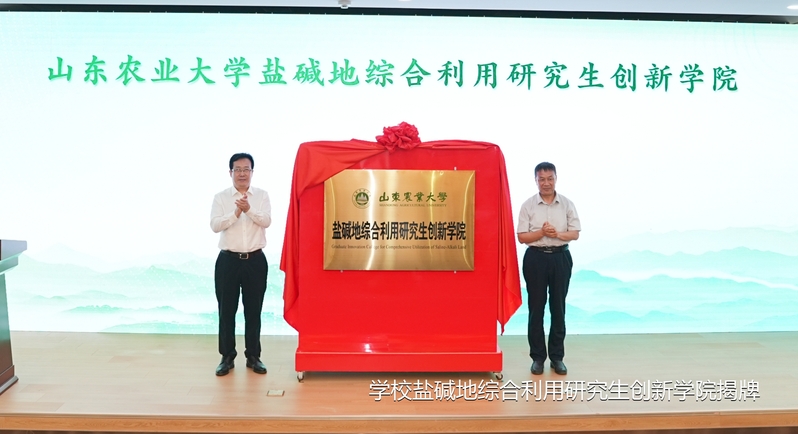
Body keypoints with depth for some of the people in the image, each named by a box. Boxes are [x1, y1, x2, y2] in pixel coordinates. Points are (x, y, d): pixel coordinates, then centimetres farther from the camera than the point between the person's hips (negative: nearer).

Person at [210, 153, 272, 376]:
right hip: (228, 260, 0)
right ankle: (227, 357, 18)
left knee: (253, 310, 8)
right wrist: (236, 212, -23)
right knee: (226, 310, 5)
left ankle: (253, 356, 19)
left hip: (256, 260, 0)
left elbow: (266, 221, -11)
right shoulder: (221, 197, 2)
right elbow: (215, 225, -10)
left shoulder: (262, 195, 3)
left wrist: (249, 209, -27)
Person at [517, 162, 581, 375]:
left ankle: (557, 356, 18)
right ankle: (538, 356, 14)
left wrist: (558, 234, -18)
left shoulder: (567, 204, 3)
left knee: (558, 307, 7)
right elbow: (522, 237, -4)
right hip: (535, 258, -1)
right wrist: (542, 232, -20)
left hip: (561, 257, 1)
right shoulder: (528, 205, -2)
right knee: (536, 308, 4)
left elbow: (575, 234, 0)